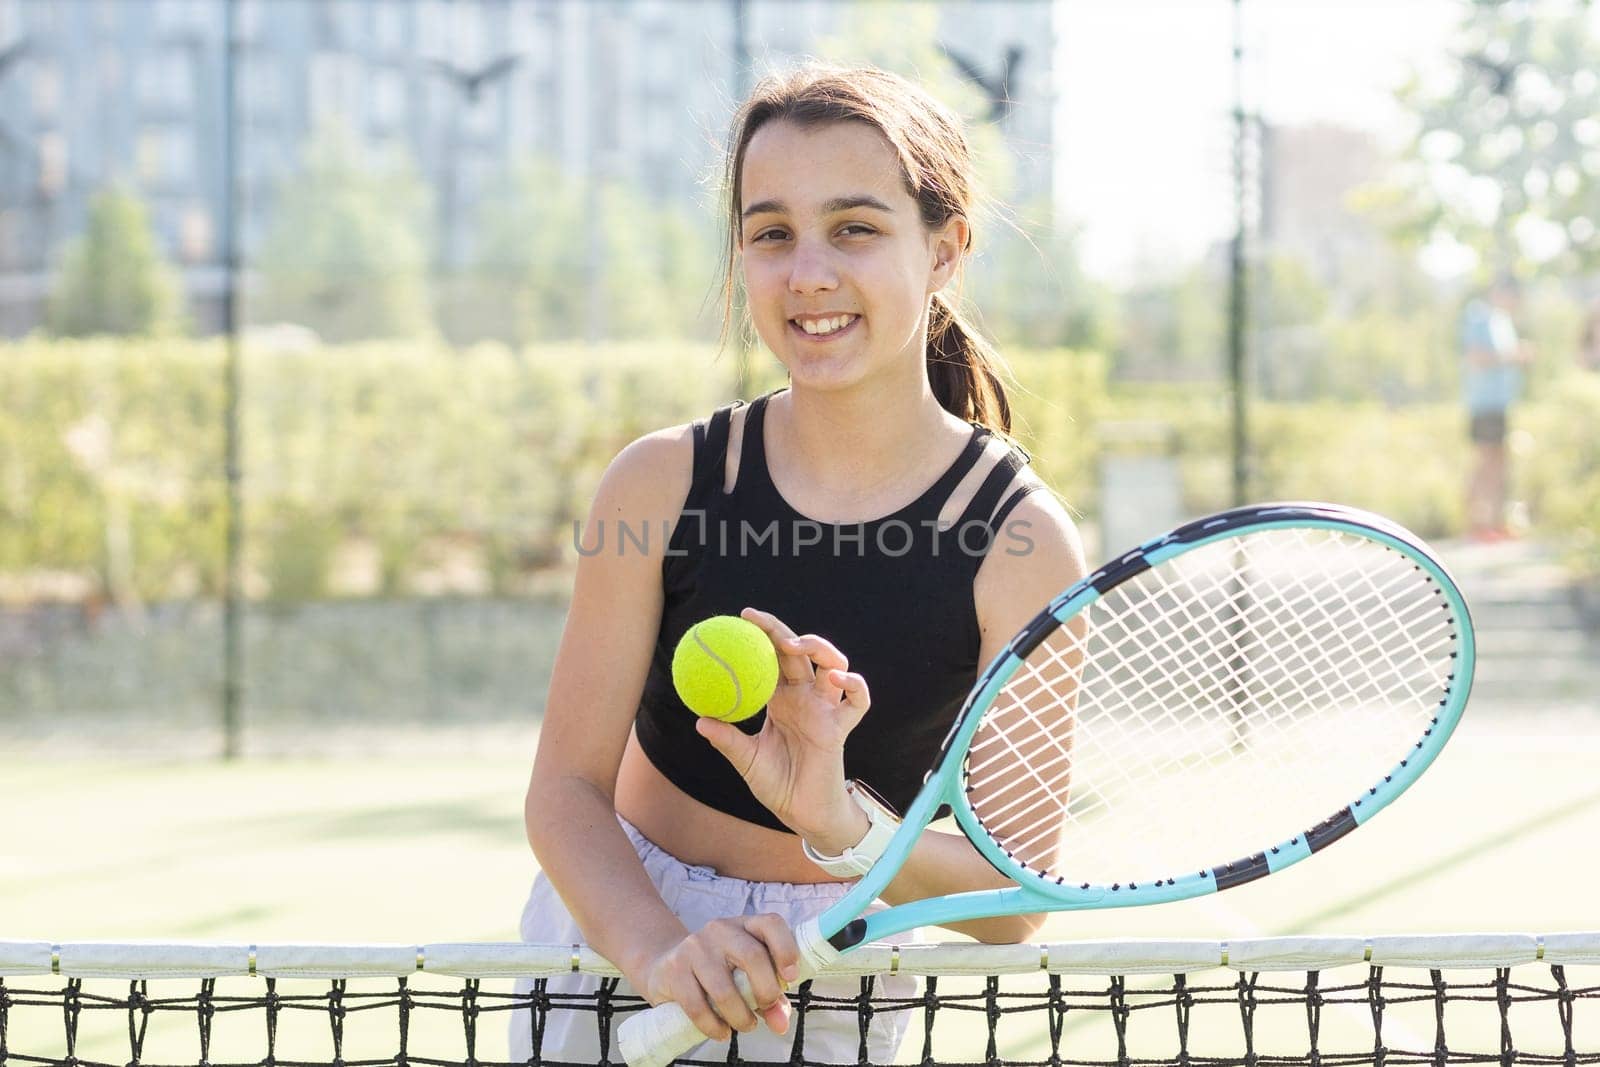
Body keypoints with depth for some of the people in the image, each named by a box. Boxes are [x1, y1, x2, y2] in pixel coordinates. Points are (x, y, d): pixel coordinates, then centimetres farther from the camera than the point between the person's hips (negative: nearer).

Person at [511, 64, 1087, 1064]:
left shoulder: (1021, 541, -17)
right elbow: (567, 788, -14)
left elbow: (1014, 902, -17)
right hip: (608, 936, 1)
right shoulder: (663, 484, -13)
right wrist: (663, 951, -32)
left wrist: (840, 823, -35)